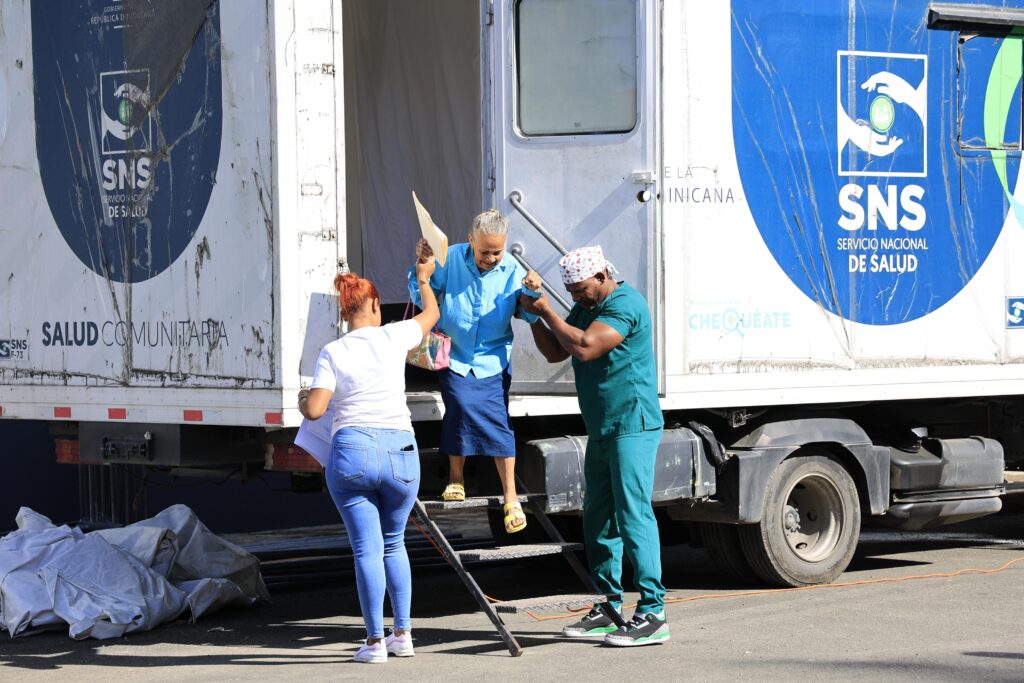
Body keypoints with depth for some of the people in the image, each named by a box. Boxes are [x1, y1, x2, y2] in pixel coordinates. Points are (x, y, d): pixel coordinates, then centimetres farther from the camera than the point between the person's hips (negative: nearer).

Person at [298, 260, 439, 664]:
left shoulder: (332, 353, -1)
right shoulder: (392, 338, 3)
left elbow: (314, 411, -7)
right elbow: (431, 314, 23)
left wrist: (301, 399, 16)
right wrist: (423, 279, 41)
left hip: (351, 452, -1)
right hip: (400, 452, 2)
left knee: (367, 549, 1)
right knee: (394, 543, 18)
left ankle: (375, 642, 0)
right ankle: (403, 634, 18)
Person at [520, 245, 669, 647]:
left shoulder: (624, 304, -15)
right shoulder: (585, 308, 15)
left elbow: (584, 347, -25)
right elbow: (555, 353, 18)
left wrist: (547, 312, -13)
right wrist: (533, 316, 3)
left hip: (632, 428, -10)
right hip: (601, 430, 10)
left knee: (634, 516, -13)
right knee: (598, 520, 11)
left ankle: (652, 615, -13)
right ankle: (609, 610, 16)